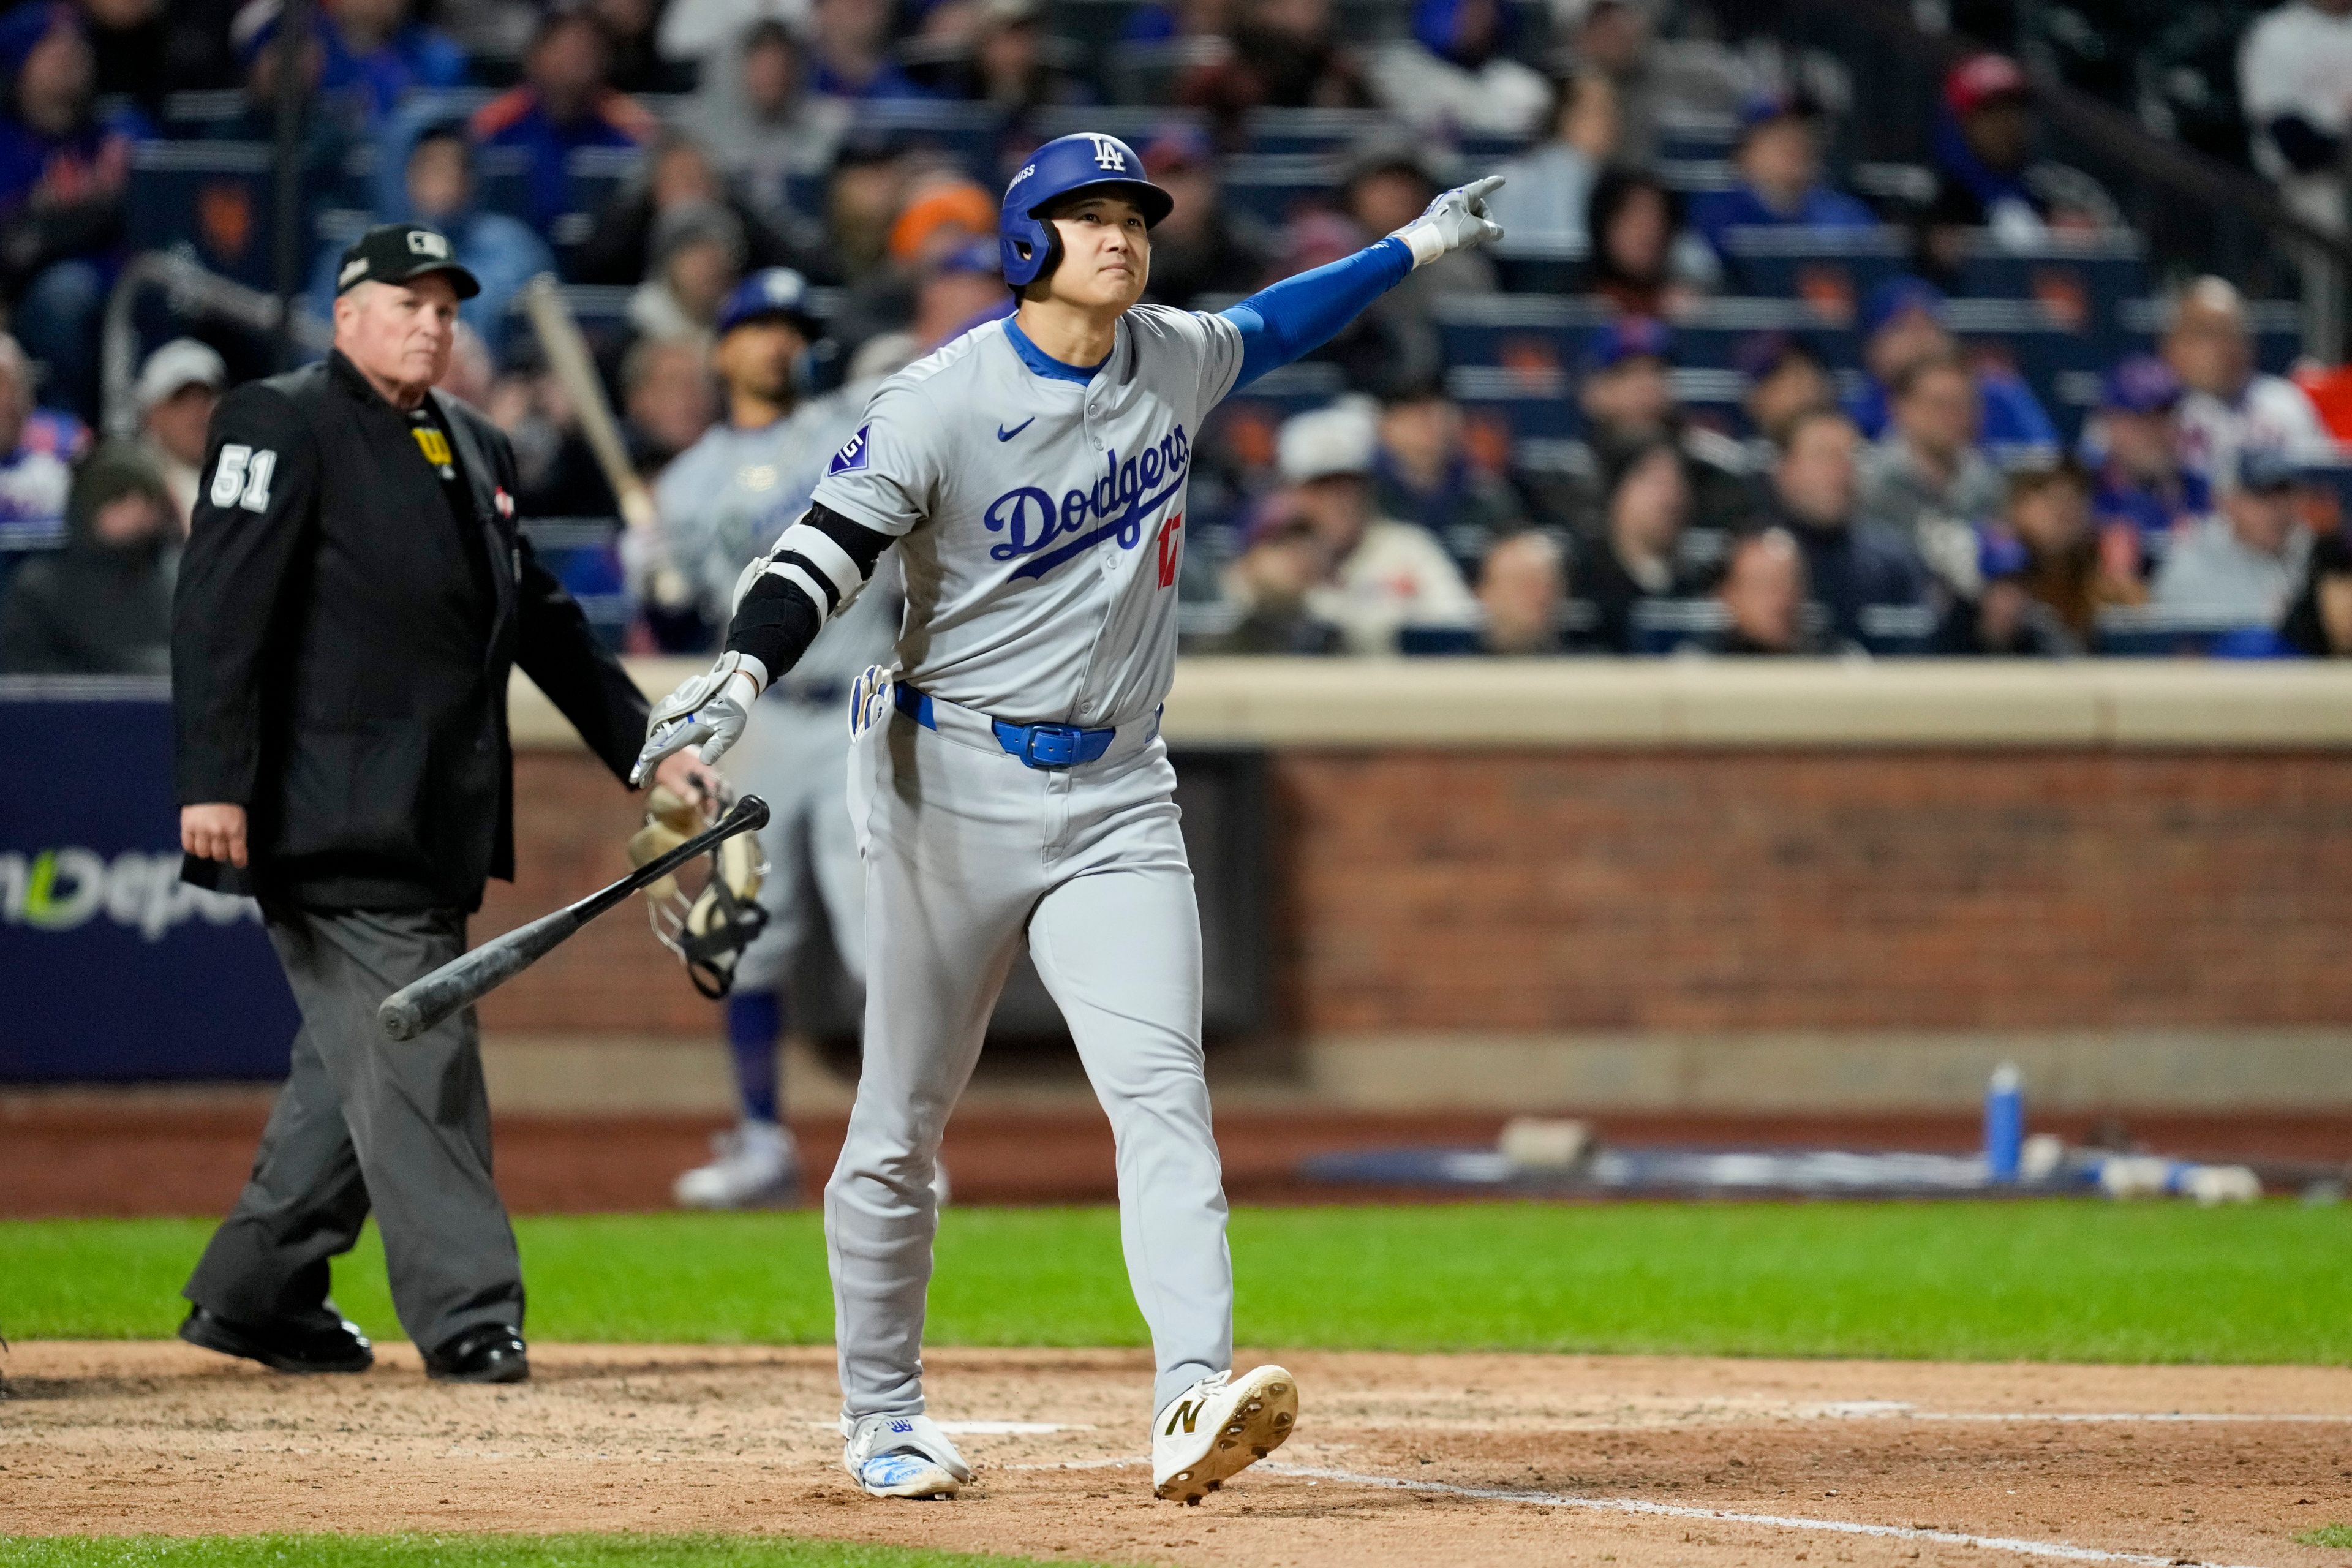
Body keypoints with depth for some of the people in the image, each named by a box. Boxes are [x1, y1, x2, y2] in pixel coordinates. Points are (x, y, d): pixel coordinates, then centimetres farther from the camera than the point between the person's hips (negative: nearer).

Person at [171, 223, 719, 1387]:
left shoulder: (474, 448, 20)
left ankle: (254, 1292, 18)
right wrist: (212, 779, -21)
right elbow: (221, 607, -12)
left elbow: (543, 622, 25)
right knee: (409, 1049, -10)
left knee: (362, 1059, 10)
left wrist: (647, 746, 18)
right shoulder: (283, 426, -5)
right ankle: (465, 1313, -10)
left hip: (437, 823, 8)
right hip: (334, 811, -8)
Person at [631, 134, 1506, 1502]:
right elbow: (827, 549, -18)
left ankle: (1194, 1401, -27)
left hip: (1116, 794, 3)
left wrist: (1416, 248, 33)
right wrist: (743, 675, -35)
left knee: (1162, 1090, -14)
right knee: (905, 1121, 5)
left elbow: (1268, 327, 28)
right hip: (956, 785, -3)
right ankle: (883, 1416, 20)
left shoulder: (1176, 363, 6)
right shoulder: (945, 402, -11)